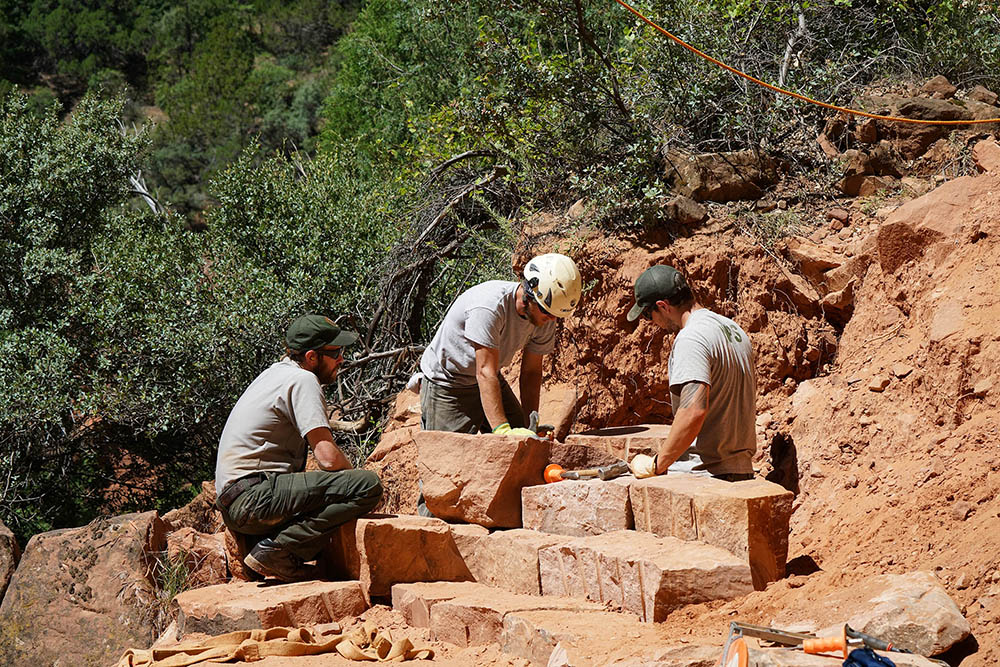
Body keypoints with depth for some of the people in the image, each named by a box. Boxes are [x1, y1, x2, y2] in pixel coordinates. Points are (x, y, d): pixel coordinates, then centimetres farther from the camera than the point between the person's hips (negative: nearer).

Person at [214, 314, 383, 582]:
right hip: (255, 497, -10)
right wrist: (354, 479, 4)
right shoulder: (302, 380, -8)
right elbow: (329, 458, -17)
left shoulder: (278, 371, 21)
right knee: (369, 485, -19)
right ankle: (277, 550, -16)